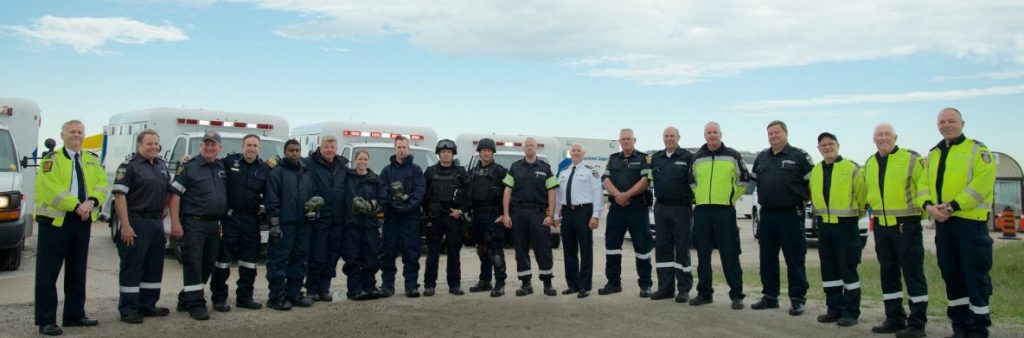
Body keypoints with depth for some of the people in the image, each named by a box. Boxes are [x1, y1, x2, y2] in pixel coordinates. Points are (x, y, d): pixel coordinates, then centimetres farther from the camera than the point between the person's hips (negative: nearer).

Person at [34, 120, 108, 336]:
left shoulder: (93, 160, 13)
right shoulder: (52, 159, -3)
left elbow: (102, 183, 3)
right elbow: (51, 189, -15)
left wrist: (91, 201, -15)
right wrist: (75, 206, -21)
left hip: (83, 221, 5)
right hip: (55, 220, -5)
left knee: (77, 270, 13)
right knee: (48, 272, -3)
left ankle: (75, 314, 23)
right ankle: (46, 320, 2)